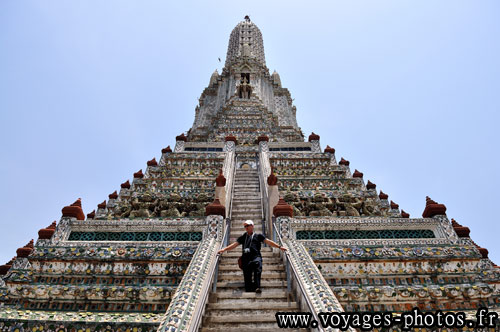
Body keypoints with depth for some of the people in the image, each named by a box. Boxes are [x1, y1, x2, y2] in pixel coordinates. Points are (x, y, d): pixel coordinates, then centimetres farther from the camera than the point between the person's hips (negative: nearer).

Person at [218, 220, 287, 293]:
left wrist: (279, 247, 7)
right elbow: (234, 244, 21)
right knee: (247, 277, -8)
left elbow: (268, 242, 15)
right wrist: (224, 249, 9)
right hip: (246, 258, 4)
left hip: (256, 256, -4)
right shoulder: (243, 237, 26)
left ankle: (257, 287, -40)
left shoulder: (258, 236, 20)